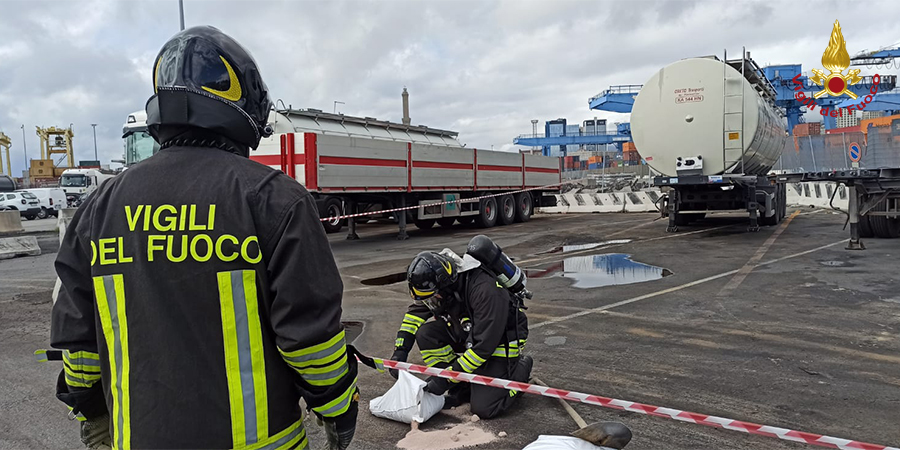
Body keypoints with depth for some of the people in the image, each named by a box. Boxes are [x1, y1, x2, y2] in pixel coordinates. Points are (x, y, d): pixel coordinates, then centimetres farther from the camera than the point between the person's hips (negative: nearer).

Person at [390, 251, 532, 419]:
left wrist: (446, 379, -30)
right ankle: (461, 389, 0)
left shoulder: (485, 291, -35)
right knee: (425, 333, -15)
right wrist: (400, 351, -10)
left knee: (483, 408, -16)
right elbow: (415, 313, 2)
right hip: (468, 333, 7)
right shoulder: (438, 285, -14)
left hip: (501, 341, -7)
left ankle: (521, 368, 11)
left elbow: (484, 346, -33)